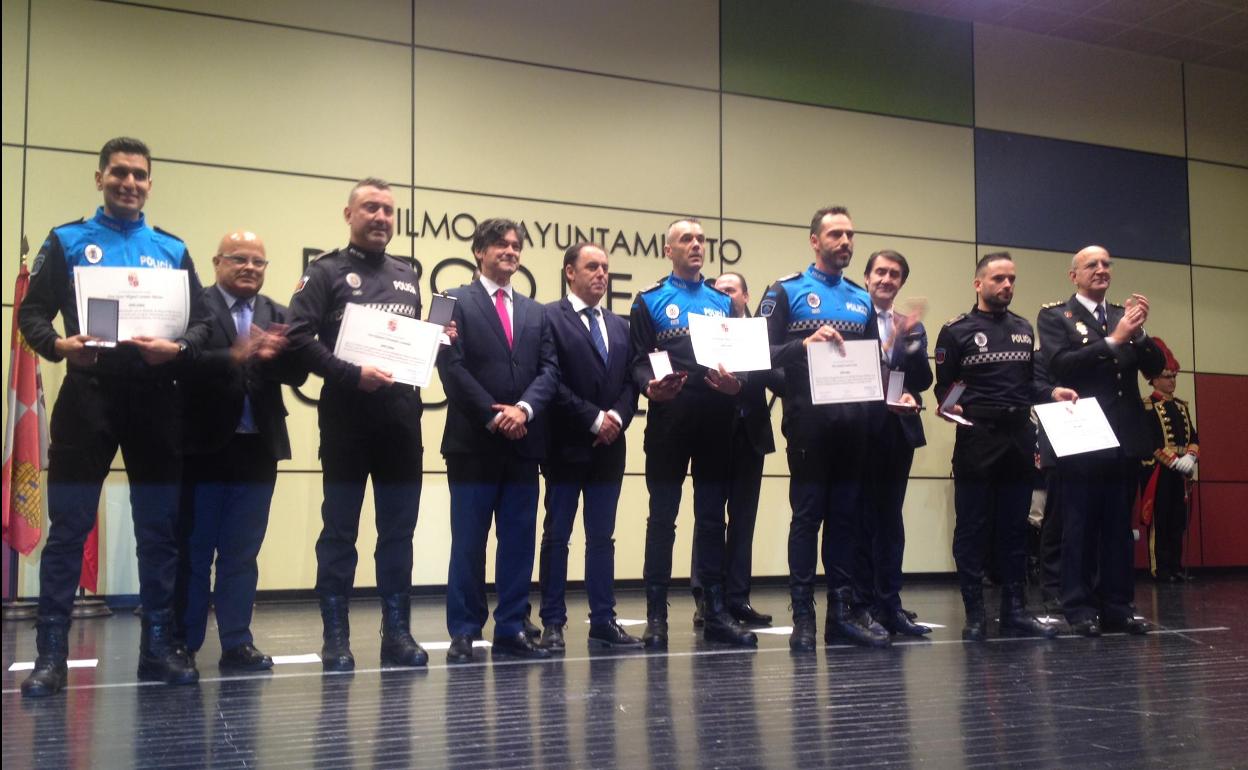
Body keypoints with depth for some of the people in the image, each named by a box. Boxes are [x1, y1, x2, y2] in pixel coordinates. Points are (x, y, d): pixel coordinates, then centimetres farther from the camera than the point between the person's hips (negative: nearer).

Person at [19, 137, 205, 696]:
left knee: (159, 530, 6)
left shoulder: (173, 249, 13)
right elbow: (32, 312, 2)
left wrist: (177, 348, -15)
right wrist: (58, 345, -20)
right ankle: (51, 653, 4)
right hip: (87, 398, -2)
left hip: (155, 400, 2)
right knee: (67, 529, -2)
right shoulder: (66, 241, 9)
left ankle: (159, 645, 15)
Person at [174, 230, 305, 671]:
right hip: (204, 446, -4)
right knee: (193, 552, 6)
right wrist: (234, 357, -30)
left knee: (242, 554, 9)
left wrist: (273, 355, -21)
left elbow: (297, 373, -1)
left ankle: (237, 643, 15)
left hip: (257, 449, 4)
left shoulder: (277, 316, 11)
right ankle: (184, 644, 14)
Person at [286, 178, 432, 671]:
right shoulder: (326, 273, 0)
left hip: (401, 419, 5)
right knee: (339, 532, 2)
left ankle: (397, 632, 15)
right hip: (347, 420, -5)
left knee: (399, 532, 8)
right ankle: (336, 638, 8)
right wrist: (352, 375, -19)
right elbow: (298, 337, -11)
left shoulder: (407, 276, 17)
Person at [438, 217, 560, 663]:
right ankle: (464, 633, 7)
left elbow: (549, 370, 7)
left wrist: (523, 408, -11)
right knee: (468, 542, -1)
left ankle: (511, 630, 12)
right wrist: (493, 416, -14)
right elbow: (452, 367, -8)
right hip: (473, 442, -5)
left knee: (520, 542, 6)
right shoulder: (455, 303, 3)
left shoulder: (536, 313, 18)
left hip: (523, 442, 5)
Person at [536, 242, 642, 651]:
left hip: (609, 446, 6)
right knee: (557, 536, 1)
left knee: (602, 537, 8)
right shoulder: (549, 317, -4)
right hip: (567, 445, -6)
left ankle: (603, 621, 12)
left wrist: (617, 416, -7)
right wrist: (594, 419, -13)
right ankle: (553, 624, 6)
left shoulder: (620, 325, 16)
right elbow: (551, 381, -12)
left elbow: (631, 380, 11)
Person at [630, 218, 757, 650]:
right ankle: (656, 616, 4)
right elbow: (639, 361, 0)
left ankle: (715, 612, 12)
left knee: (712, 517, 7)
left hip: (716, 420, 3)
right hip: (670, 419, -3)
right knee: (662, 517, 0)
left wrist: (736, 384, -8)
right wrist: (650, 386, -21)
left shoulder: (723, 301, 18)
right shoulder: (650, 301, 7)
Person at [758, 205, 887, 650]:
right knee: (807, 515, -2)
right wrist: (805, 344, -21)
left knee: (847, 516, 8)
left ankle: (844, 610, 12)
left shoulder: (863, 299, 18)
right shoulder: (787, 292, 3)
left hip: (853, 423, 5)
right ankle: (803, 616, 1)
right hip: (809, 421, -5)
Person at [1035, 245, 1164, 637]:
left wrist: (1139, 332, -11)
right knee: (1079, 527, 1)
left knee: (1119, 527, 8)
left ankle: (1117, 607, 13)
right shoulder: (1055, 316, 1)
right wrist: (1113, 340, -18)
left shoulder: (1122, 315, 13)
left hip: (1124, 438, 5)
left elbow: (1155, 368, 7)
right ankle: (1080, 608, 6)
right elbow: (1058, 365, -15)